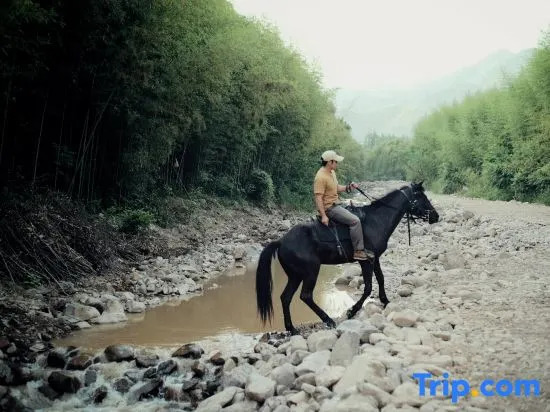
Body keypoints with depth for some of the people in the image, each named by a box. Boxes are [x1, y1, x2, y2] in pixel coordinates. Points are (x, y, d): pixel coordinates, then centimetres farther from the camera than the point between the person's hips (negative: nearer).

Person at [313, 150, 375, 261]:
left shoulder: (332, 172, 10)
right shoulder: (321, 177, -21)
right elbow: (318, 198, -24)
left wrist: (348, 187, 5)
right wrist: (323, 216, -28)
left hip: (336, 204, 11)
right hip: (329, 208, -11)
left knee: (358, 213, 18)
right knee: (355, 221, -21)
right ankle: (358, 251, -16)